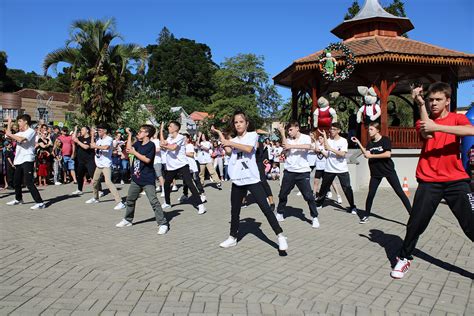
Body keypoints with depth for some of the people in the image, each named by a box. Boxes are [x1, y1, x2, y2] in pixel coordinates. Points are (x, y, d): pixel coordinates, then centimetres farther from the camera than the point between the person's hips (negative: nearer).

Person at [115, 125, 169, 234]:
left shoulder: (151, 145, -13)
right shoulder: (139, 143, 10)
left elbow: (147, 160, -20)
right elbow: (129, 148, 4)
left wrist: (134, 152, -15)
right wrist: (129, 134, 6)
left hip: (148, 179, -8)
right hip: (136, 178, 9)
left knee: (154, 201, -14)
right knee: (130, 199, 20)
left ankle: (163, 224, -10)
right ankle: (128, 220, 38)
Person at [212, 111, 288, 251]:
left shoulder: (252, 135, 3)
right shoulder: (233, 140, 16)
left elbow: (248, 148, -17)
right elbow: (228, 151, -4)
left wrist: (230, 143, -10)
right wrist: (220, 135, -6)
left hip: (252, 179, -5)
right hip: (237, 180, 5)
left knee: (265, 208, -7)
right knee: (234, 211, 13)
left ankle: (280, 236, 1)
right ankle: (233, 237, 27)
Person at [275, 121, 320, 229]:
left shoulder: (306, 137, -2)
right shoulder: (288, 139, 8)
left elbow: (308, 146, -24)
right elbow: (285, 148, -11)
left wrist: (291, 146, -23)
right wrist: (282, 134, -13)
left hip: (303, 172, -4)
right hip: (289, 171, 4)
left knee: (309, 196, -4)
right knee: (282, 194, 12)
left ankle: (315, 217, 9)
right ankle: (279, 214, 30)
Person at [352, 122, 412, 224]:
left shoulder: (385, 140, -7)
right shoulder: (370, 143, 10)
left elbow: (388, 154, -19)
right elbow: (366, 154, -4)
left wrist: (371, 156, -18)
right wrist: (358, 143, -7)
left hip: (388, 170, -4)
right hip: (376, 172, 4)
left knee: (399, 192, -3)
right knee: (370, 194, 3)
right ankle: (366, 215, 17)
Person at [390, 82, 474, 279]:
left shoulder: (457, 118, 5)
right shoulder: (423, 121, 8)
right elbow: (427, 135, -16)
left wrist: (437, 127, -27)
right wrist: (421, 105, -18)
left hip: (456, 181, 0)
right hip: (429, 182, 0)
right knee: (416, 223, -3)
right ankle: (404, 258, 17)